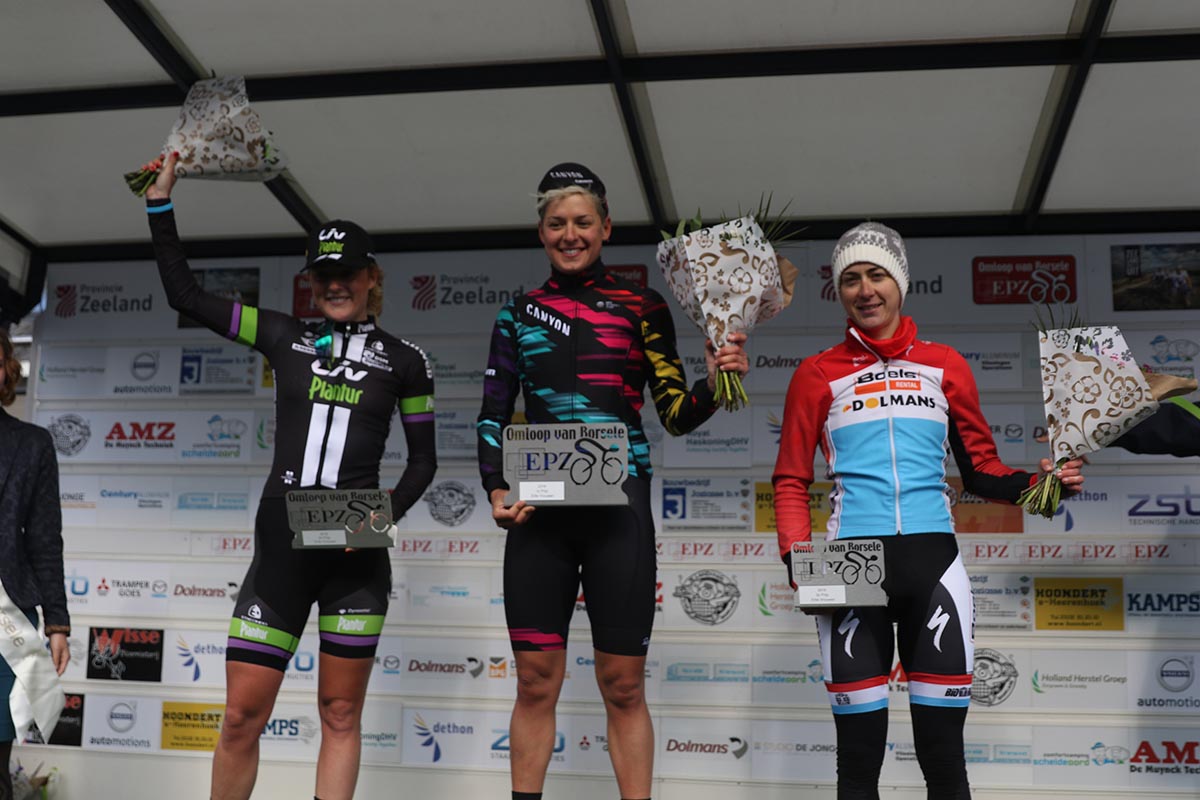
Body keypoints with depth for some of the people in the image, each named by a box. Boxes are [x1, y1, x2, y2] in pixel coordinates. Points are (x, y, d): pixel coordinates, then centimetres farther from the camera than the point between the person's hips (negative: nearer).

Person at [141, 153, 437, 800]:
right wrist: (160, 204, 8)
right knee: (242, 715, 1)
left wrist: (387, 514, -9)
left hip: (355, 553, -1)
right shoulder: (285, 338, 8)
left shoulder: (402, 360, 5)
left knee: (340, 714, 6)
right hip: (280, 544, 1)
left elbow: (423, 459, 8)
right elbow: (184, 295, 11)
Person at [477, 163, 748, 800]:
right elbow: (493, 415, 12)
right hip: (539, 511, 2)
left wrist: (714, 384, -14)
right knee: (536, 681, 4)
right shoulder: (518, 313, 13)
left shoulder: (641, 308, 7)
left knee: (623, 685, 1)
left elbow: (675, 414, 6)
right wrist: (497, 492, -3)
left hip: (617, 509, -2)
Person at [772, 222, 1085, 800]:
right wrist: (797, 556, -9)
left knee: (943, 753, 3)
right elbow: (791, 480, 7)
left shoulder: (944, 366, 12)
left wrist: (1036, 482, -5)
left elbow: (981, 471, 14)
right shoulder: (817, 375, 8)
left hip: (932, 559, 1)